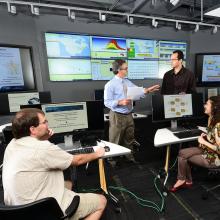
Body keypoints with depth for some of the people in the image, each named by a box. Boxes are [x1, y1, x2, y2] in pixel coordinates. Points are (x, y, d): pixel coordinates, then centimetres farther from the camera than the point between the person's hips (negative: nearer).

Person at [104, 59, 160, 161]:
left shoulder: (128, 82, 8)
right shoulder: (110, 84, -12)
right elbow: (107, 102, -16)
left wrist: (148, 90, -8)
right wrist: (120, 102, -27)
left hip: (128, 115, 7)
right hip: (117, 116, -7)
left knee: (129, 139, 21)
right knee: (115, 141, 7)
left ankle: (129, 157, 41)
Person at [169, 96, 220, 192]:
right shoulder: (212, 119, 0)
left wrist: (203, 141, -19)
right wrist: (206, 136, -2)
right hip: (206, 150, 8)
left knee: (183, 157, -5)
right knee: (182, 153, -4)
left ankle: (182, 180, 22)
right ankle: (187, 181, 10)